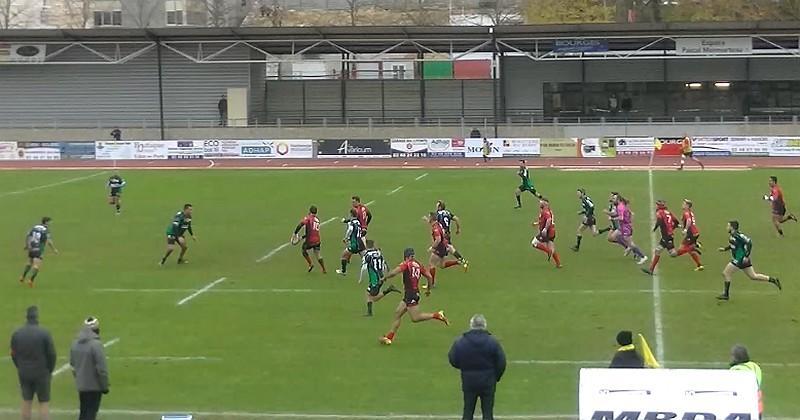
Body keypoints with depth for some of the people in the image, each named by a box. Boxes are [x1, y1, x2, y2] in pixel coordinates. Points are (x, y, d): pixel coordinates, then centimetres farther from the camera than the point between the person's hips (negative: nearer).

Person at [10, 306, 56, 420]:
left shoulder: (17, 334, -1)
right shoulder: (44, 333, -13)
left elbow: (14, 354, 4)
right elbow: (52, 354, -10)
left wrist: (20, 368, 15)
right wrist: (50, 370, 5)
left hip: (24, 373, 4)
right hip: (42, 374, -4)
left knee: (26, 402, 12)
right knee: (44, 403, 3)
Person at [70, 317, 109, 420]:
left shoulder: (75, 343, 3)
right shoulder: (96, 344, -20)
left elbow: (72, 365, 13)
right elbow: (101, 368, -19)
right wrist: (105, 386, -9)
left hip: (81, 385, 7)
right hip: (94, 386, -7)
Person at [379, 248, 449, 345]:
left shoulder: (406, 264, -10)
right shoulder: (418, 265, 11)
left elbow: (394, 272, -20)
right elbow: (429, 276, 13)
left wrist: (385, 277, -3)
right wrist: (429, 289, 27)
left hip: (411, 294, -9)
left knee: (415, 318, -6)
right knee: (397, 313, 10)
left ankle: (437, 315, -5)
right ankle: (389, 337, 11)